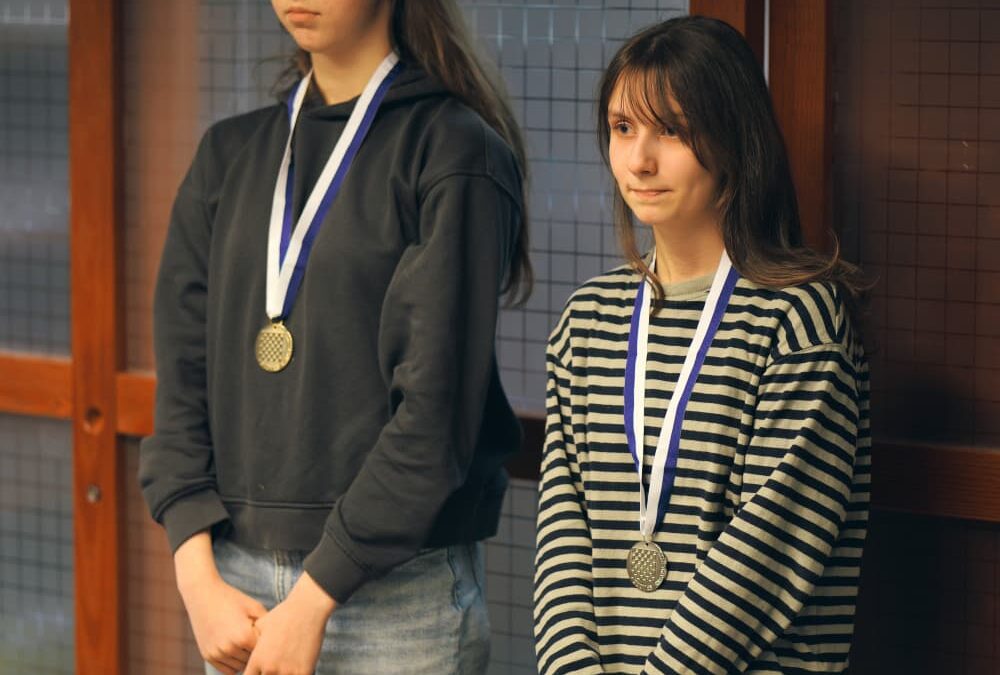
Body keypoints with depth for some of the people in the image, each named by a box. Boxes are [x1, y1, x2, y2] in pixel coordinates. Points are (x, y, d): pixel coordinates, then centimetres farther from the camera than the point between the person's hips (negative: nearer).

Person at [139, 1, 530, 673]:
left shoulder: (455, 154, -6)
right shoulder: (231, 154, 12)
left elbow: (437, 408, -12)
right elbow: (182, 377, 7)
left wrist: (313, 599, -14)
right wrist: (199, 576, -5)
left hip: (401, 587, -5)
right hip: (237, 577, 5)